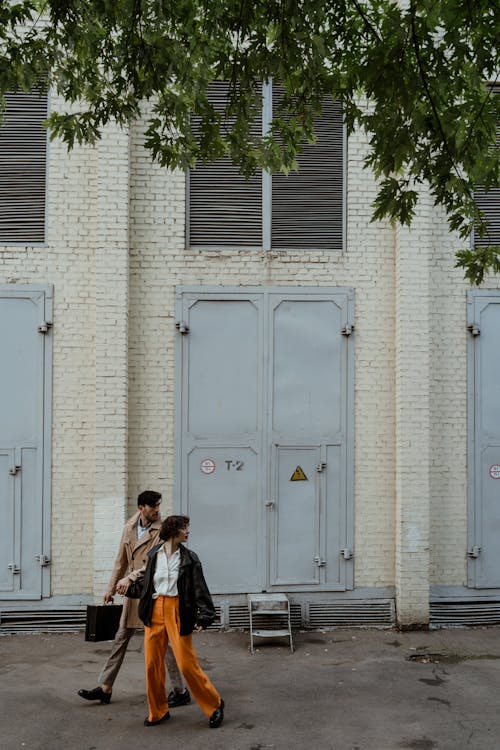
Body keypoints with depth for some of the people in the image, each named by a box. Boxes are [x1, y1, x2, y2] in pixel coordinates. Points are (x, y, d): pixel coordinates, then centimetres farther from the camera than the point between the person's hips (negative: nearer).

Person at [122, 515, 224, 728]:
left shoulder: (189, 558, -2)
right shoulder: (153, 555, 5)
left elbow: (200, 589, -6)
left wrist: (204, 617, -14)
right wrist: (130, 588, 8)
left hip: (178, 612, -3)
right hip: (154, 611, 3)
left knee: (187, 664, -5)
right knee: (152, 664, 7)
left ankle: (214, 705, 14)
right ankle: (158, 711, 26)